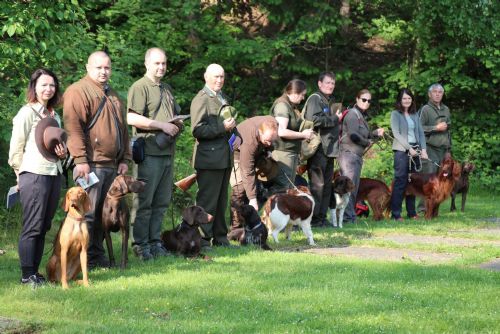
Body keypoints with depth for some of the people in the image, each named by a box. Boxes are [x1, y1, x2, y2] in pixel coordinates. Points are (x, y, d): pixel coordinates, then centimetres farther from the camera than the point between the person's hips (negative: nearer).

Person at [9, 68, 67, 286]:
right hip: (34, 175, -7)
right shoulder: (27, 113, -6)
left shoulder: (54, 116, 16)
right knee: (32, 227, -6)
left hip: (54, 174, 7)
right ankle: (27, 274, -2)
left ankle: (35, 271, 14)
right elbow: (16, 148, -6)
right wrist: (23, 175, -2)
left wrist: (62, 153, 4)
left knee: (44, 227, 8)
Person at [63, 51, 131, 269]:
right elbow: (73, 126, -15)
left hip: (111, 165, 8)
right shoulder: (78, 91, -6)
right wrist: (80, 159, -20)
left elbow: (122, 128, 26)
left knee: (103, 212, 10)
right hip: (90, 164, -8)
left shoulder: (112, 96, 22)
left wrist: (124, 159, 18)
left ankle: (97, 254, 16)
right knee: (87, 212, -7)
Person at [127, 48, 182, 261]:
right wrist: (161, 125, -16)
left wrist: (176, 126, 10)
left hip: (167, 152, 8)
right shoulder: (139, 88, -6)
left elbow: (176, 114, 33)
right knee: (144, 201, -4)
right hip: (149, 153, -8)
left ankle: (155, 241, 17)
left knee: (161, 201, 10)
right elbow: (132, 118, -17)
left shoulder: (167, 90, 21)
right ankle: (141, 244, 0)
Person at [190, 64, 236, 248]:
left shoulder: (222, 98, 19)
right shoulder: (201, 99, -9)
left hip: (224, 158, 9)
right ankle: (202, 240, -2)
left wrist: (231, 127, 15)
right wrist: (222, 127, -20)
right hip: (209, 158, -9)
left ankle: (220, 238, 19)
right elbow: (198, 130, -17)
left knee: (221, 202, 13)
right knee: (207, 202, -6)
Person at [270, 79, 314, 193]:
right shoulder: (282, 105, -14)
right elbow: (281, 132, -23)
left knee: (290, 186, 13)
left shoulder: (292, 106, 16)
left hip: (292, 152, 10)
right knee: (281, 186, -12)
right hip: (283, 151, -10)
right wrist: (303, 134, -14)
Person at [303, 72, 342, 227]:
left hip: (329, 149, 10)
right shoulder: (315, 99, -8)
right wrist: (334, 119, -14)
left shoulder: (330, 101, 23)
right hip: (318, 148, -10)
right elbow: (314, 120, -23)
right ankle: (313, 218, -6)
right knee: (317, 184, -9)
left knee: (327, 184, 11)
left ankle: (322, 217, 16)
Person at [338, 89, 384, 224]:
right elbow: (353, 135, -20)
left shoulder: (361, 115, 20)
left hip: (357, 156, 10)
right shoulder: (353, 114, -10)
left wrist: (376, 133, 6)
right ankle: (348, 217, -12)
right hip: (349, 153, -10)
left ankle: (350, 216, 17)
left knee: (354, 187, 12)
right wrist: (367, 143, -6)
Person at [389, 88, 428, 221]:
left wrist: (423, 149, -1)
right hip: (401, 150, -5)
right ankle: (396, 214, -6)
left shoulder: (415, 115, 15)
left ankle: (411, 212, 12)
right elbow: (396, 134, -8)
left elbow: (421, 133, 12)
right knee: (400, 181, -7)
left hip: (415, 150, 5)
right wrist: (409, 148, -14)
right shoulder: (395, 114, 0)